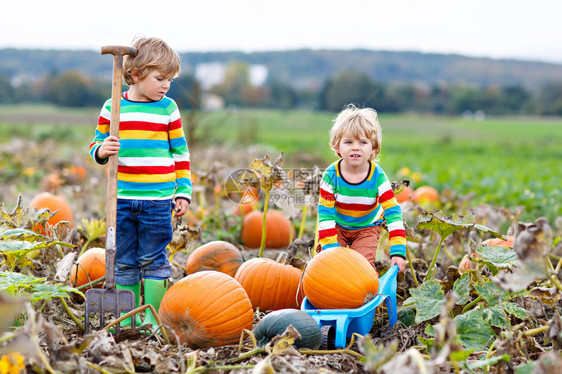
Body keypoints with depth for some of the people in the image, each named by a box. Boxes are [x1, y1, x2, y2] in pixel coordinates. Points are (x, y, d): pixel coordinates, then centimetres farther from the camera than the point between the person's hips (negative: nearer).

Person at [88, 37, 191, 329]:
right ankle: (127, 318, 18)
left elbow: (180, 152, 7)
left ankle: (155, 320, 12)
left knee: (154, 260, 1)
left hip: (157, 200, -2)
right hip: (122, 199, 2)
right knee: (124, 261, 8)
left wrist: (183, 191, 4)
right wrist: (101, 151, -13)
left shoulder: (168, 108, 3)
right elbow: (96, 145, 12)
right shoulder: (112, 108, 4)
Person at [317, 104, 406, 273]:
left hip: (367, 228, -1)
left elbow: (393, 212, -24)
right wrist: (331, 248, -27)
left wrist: (398, 252, -32)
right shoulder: (331, 175, -21)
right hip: (337, 227, 1)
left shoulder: (377, 176, -22)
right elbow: (325, 213, -18)